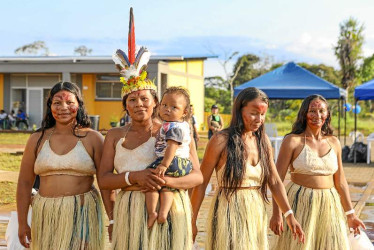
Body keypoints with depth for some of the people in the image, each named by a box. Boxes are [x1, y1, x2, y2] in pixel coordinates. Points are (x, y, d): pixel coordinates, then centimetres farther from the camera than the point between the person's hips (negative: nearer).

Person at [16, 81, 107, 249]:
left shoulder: (92, 138, 1)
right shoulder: (37, 139, 7)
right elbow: (25, 183, 8)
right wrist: (22, 223, 5)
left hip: (83, 214, -2)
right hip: (46, 216, 2)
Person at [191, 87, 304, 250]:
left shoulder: (263, 141, 7)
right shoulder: (221, 140, -10)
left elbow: (274, 182, 6)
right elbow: (201, 183, -7)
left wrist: (289, 215, -4)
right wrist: (192, 220, -6)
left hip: (256, 213, 5)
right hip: (228, 213, -5)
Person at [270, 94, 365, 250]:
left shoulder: (333, 142, 9)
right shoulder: (293, 141, -5)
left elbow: (340, 181, 15)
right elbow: (277, 178, -8)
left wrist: (350, 214, 15)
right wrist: (276, 214, -15)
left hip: (329, 206, 4)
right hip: (300, 205, -4)